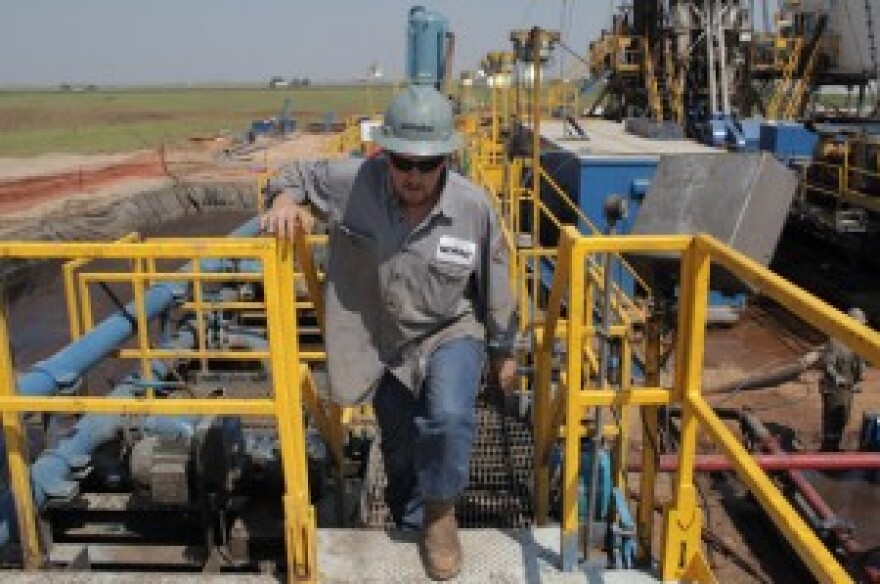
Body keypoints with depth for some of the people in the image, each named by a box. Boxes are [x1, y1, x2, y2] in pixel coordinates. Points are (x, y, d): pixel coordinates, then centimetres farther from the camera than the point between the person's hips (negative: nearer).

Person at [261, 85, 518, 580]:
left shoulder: (474, 206, -21)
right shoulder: (354, 182, -21)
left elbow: (495, 286, -6)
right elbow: (299, 173, 0)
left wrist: (503, 350, 4)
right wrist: (286, 199, -24)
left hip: (451, 331, -2)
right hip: (387, 344, 2)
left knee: (451, 419, -30)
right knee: (400, 451, 16)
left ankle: (440, 511, 2)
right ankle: (412, 525, 48)